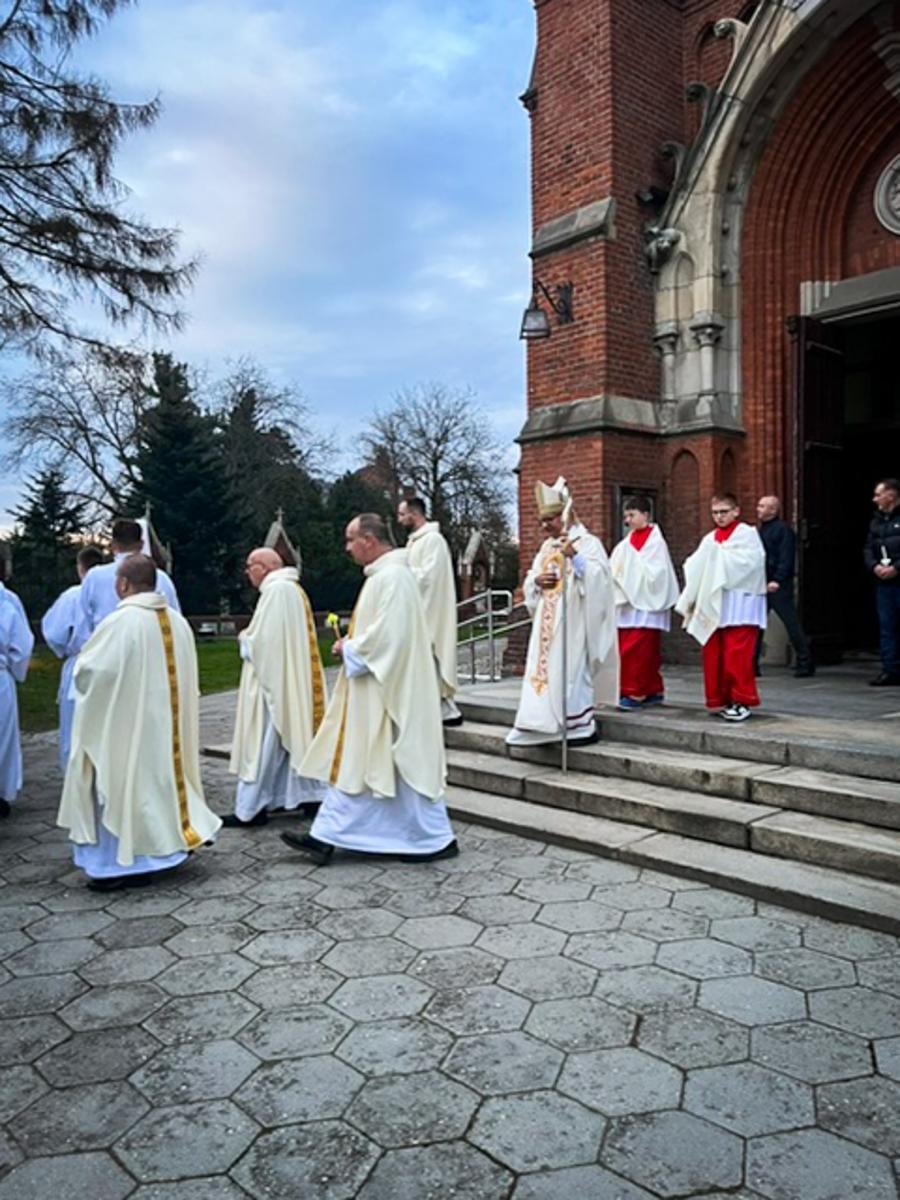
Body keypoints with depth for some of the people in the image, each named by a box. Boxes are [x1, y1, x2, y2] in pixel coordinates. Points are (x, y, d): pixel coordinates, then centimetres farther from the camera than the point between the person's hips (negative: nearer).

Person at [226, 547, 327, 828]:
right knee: (293, 736, 13)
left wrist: (245, 638, -1)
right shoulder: (293, 589, 16)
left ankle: (251, 809, 0)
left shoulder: (276, 589, -14)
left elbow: (263, 638, -20)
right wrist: (251, 637, 11)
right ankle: (306, 795, 17)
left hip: (272, 679, -10)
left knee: (262, 743, -5)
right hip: (291, 680, 10)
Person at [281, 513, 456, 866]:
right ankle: (327, 836, 17)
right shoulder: (383, 575, 14)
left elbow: (388, 634, -25)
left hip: (388, 690, -11)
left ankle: (435, 839, 13)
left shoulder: (392, 576, -18)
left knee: (404, 763, -1)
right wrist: (352, 644, 8)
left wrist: (350, 649, -11)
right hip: (373, 689, 11)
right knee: (349, 758, 11)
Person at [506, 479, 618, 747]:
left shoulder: (588, 542, -4)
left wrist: (575, 556, -29)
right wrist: (536, 581, -4)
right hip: (548, 623, 7)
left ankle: (581, 725, 3)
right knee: (545, 669, 6)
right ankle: (547, 725, 12)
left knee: (571, 670, -7)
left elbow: (599, 576, -17)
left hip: (572, 622, -7)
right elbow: (529, 582, 19)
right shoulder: (547, 547, 17)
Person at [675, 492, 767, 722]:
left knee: (736, 655, -9)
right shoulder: (710, 539, 16)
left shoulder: (747, 534, 1)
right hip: (713, 605, 6)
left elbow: (749, 561, -15)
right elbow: (696, 567, 11)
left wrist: (720, 554, -6)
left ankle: (742, 700, -1)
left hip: (739, 605, -6)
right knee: (713, 655, 5)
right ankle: (721, 700, 14)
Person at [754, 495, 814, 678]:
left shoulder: (783, 529, -7)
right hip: (761, 585, 8)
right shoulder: (759, 530, 17)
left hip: (778, 586, -8)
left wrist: (777, 580, -23)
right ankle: (751, 664, 10)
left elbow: (786, 558, -15)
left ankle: (805, 663, 6)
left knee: (791, 623, -3)